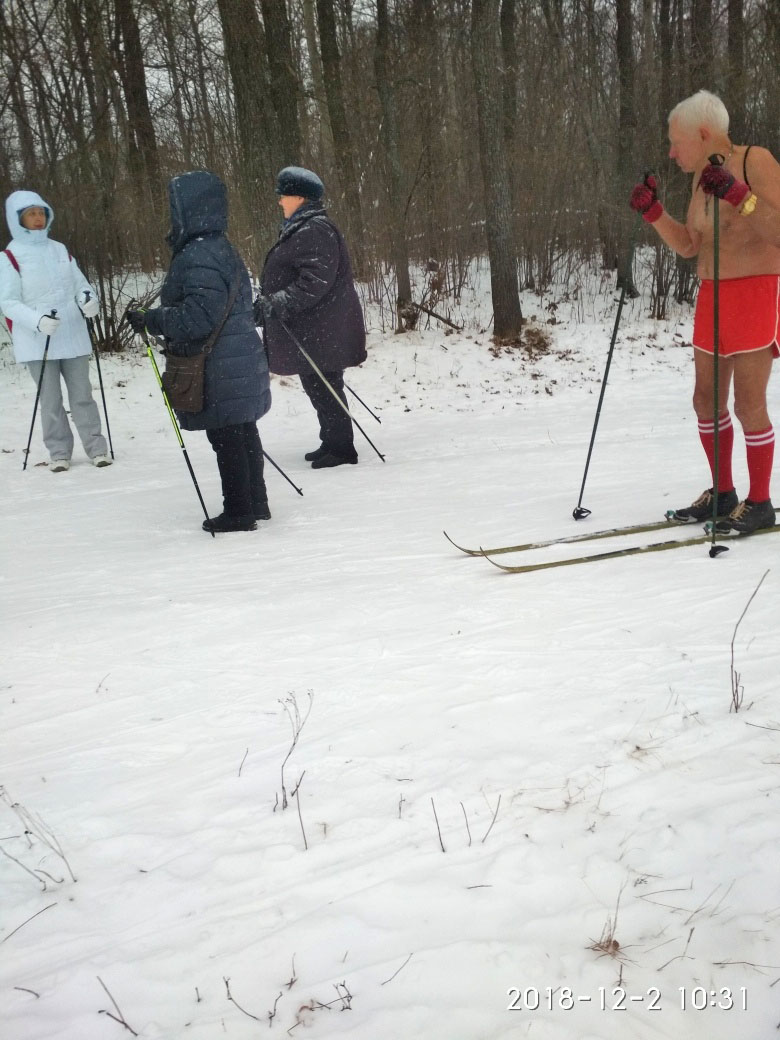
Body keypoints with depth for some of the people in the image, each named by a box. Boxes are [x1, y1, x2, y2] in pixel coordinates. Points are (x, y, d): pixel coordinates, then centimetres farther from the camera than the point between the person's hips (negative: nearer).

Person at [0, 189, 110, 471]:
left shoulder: (60, 250, 11)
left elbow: (80, 283, 14)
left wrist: (88, 299, -10)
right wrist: (37, 320, -25)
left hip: (72, 337, 4)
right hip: (38, 341, -3)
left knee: (82, 395, 6)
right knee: (51, 399, 1)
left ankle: (96, 447, 11)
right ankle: (59, 452, 10)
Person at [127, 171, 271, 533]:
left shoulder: (198, 257, -20)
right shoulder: (222, 249, 13)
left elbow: (198, 316, -26)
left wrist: (151, 320, -17)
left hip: (217, 368, -10)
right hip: (240, 357, 10)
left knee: (225, 436, -2)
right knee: (243, 432, 16)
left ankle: (238, 511, 7)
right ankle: (255, 502, 27)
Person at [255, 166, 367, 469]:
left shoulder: (314, 231, -17)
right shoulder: (300, 229, 18)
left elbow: (316, 280, -26)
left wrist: (278, 303, -28)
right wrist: (268, 304, 18)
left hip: (319, 332, -11)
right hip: (311, 329, 11)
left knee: (322, 388, -6)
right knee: (319, 387, 16)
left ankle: (340, 448, 0)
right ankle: (332, 443, 25)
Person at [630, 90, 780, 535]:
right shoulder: (703, 176, 12)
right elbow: (690, 245, 16)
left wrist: (739, 195, -29)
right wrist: (654, 213, 4)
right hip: (712, 296, 8)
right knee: (707, 401, 10)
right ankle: (723, 493, 23)